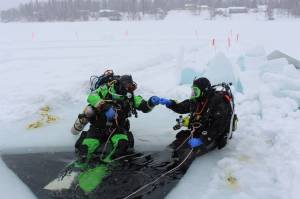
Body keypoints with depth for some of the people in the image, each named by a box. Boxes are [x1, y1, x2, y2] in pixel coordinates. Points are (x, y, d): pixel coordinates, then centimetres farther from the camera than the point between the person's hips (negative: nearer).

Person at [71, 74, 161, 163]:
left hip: (117, 130, 3)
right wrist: (105, 107, -39)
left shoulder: (130, 98, -1)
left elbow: (145, 107, -3)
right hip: (98, 127, -2)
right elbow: (92, 96, -26)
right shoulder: (106, 90, -11)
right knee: (85, 149, -20)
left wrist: (151, 103, -25)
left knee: (122, 144, -27)